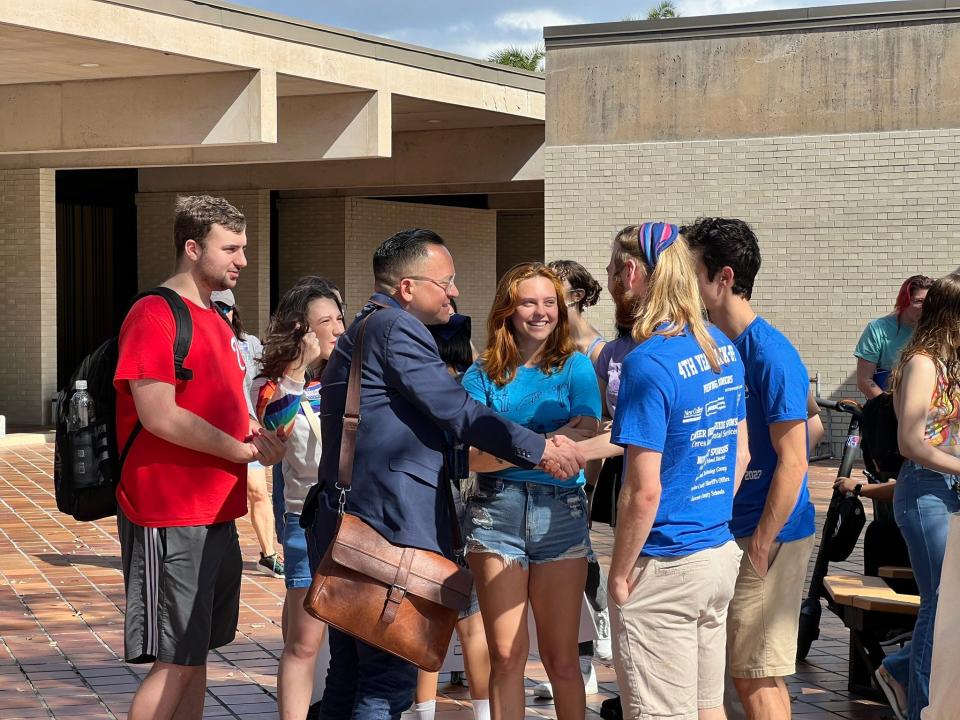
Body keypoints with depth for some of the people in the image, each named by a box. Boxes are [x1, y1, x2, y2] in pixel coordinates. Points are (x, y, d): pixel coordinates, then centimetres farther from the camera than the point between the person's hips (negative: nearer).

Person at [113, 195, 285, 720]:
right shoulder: (154, 315, -13)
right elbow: (159, 416, -21)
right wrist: (244, 450, -14)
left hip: (216, 514, 9)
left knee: (195, 654, 13)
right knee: (174, 662, -7)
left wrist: (255, 433, 3)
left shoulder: (214, 318, 16)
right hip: (170, 518, -9)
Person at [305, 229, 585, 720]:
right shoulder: (396, 328, -11)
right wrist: (540, 450, -6)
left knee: (349, 676, 15)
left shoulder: (360, 331, 21)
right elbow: (457, 412, -13)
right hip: (390, 531, -10)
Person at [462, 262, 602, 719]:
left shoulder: (575, 367, 5)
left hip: (561, 513, 0)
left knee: (561, 659, 2)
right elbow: (471, 455, -6)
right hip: (496, 511, 1)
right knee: (505, 655, 2)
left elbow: (585, 441, -8)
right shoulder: (483, 374, 6)